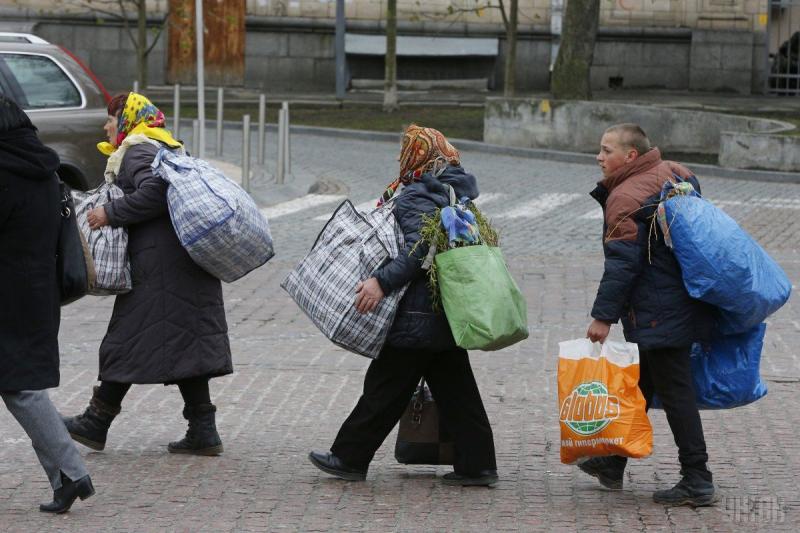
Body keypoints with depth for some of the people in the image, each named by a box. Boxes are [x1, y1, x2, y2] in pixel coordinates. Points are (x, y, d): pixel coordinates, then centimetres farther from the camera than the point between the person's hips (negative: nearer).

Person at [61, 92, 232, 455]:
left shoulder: (137, 152, -7)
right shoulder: (169, 149, 22)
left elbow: (155, 191, -23)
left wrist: (111, 213, -17)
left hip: (158, 264, -9)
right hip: (190, 261, 9)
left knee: (127, 340, -2)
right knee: (186, 344, 8)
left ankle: (97, 422, 6)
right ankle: (202, 430, 4)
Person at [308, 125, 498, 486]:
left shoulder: (416, 197, -13)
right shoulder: (456, 192, 15)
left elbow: (419, 249, -26)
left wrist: (382, 281, -29)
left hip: (418, 317, -9)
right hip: (449, 313, 9)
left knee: (386, 386, -1)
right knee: (455, 389, 10)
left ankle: (350, 458, 6)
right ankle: (478, 463, 7)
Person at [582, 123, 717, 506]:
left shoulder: (625, 198, -17)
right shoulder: (675, 175, 10)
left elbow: (622, 263, -22)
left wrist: (603, 316, -20)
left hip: (656, 315, -10)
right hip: (684, 303, 10)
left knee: (675, 392, -6)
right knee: (638, 386, 19)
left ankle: (697, 481, -5)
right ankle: (612, 464, 30)